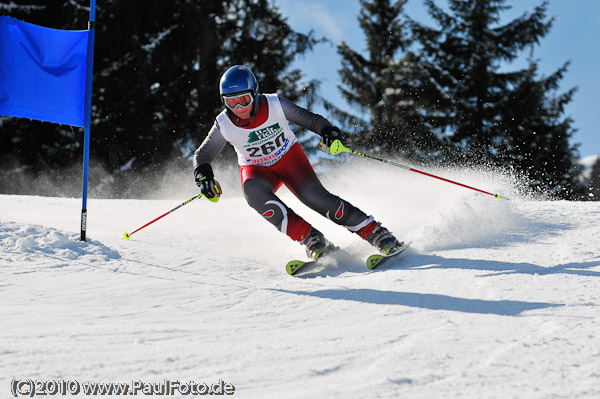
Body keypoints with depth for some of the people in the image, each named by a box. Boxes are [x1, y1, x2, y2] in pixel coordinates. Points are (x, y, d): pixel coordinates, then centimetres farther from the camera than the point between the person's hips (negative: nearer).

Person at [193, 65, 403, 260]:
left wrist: (327, 130, -35)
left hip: (289, 157, -1)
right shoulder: (224, 125, -19)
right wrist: (203, 176, -28)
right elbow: (202, 155, -7)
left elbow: (309, 118, -14)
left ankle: (376, 233, -15)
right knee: (253, 190, -34)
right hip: (257, 169, 1)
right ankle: (310, 239, -31)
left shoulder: (274, 105, -22)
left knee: (314, 196, -25)